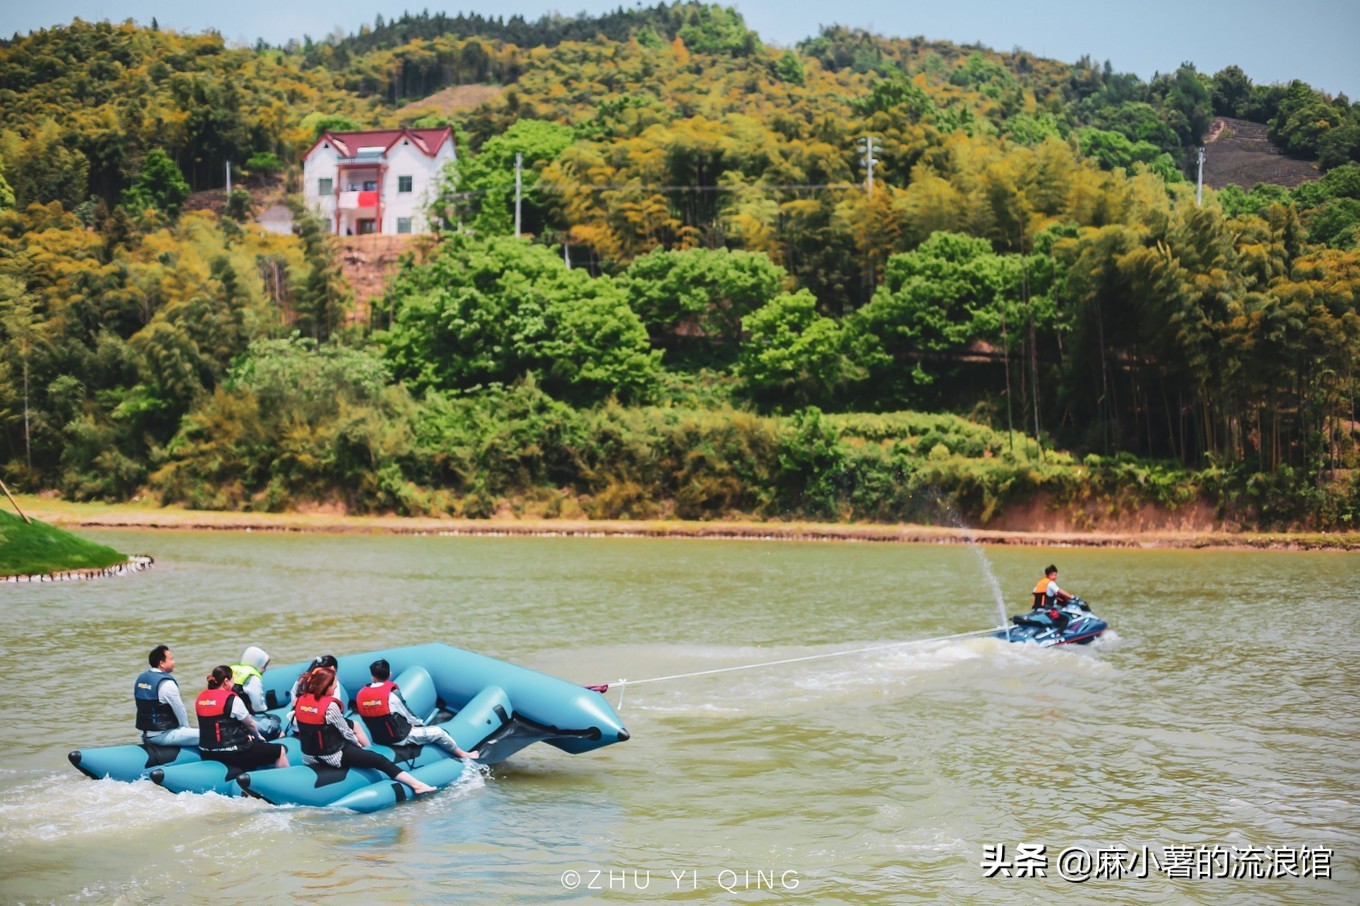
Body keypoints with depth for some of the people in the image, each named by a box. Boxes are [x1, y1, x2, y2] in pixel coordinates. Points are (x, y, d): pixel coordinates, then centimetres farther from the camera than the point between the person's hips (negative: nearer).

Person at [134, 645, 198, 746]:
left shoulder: (140, 678, 7)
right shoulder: (167, 684, -18)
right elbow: (180, 711, -10)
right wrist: (186, 728, 9)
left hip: (146, 735, 9)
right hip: (163, 736, -9)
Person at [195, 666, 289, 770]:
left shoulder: (201, 698, 6)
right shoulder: (232, 700, -13)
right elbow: (250, 724, 0)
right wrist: (258, 736, 22)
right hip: (231, 754, -8)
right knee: (280, 751, 4)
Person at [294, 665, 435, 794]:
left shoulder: (301, 700, -2)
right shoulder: (330, 705, -22)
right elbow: (345, 731, -12)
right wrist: (357, 743, 8)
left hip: (309, 756, 8)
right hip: (333, 756, -8)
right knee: (380, 760, -6)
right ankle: (416, 784, -11)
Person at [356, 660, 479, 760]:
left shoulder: (361, 695, -5)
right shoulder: (391, 693, -21)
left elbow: (375, 718, 6)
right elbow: (408, 715, -7)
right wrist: (420, 724, 15)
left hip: (378, 737, 7)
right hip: (400, 738, -7)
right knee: (438, 732, 7)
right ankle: (463, 754, 30)